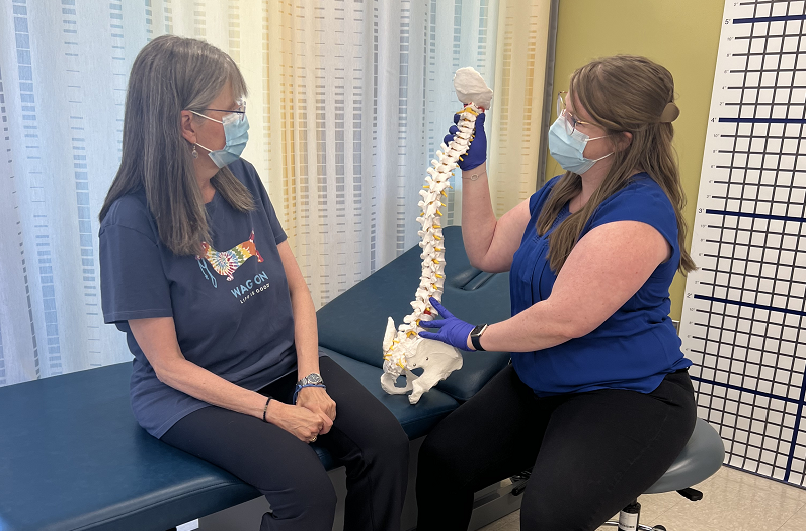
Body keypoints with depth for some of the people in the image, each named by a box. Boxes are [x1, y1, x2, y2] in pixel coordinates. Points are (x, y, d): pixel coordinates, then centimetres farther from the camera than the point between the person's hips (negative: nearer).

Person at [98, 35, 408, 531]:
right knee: (307, 488, -25)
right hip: (194, 392, -4)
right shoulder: (131, 220, -16)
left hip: (284, 362, 5)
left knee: (387, 443, -15)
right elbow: (168, 365, -14)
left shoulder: (242, 178, 0)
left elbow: (296, 287, 2)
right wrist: (274, 411, -19)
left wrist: (309, 382, -10)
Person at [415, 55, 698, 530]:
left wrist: (474, 337, -11)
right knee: (441, 458, -9)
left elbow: (562, 320, -25)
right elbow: (486, 251, 8)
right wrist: (473, 168, 1)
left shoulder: (637, 213, -23)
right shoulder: (559, 192, 7)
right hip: (541, 384, 8)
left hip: (629, 395, -7)